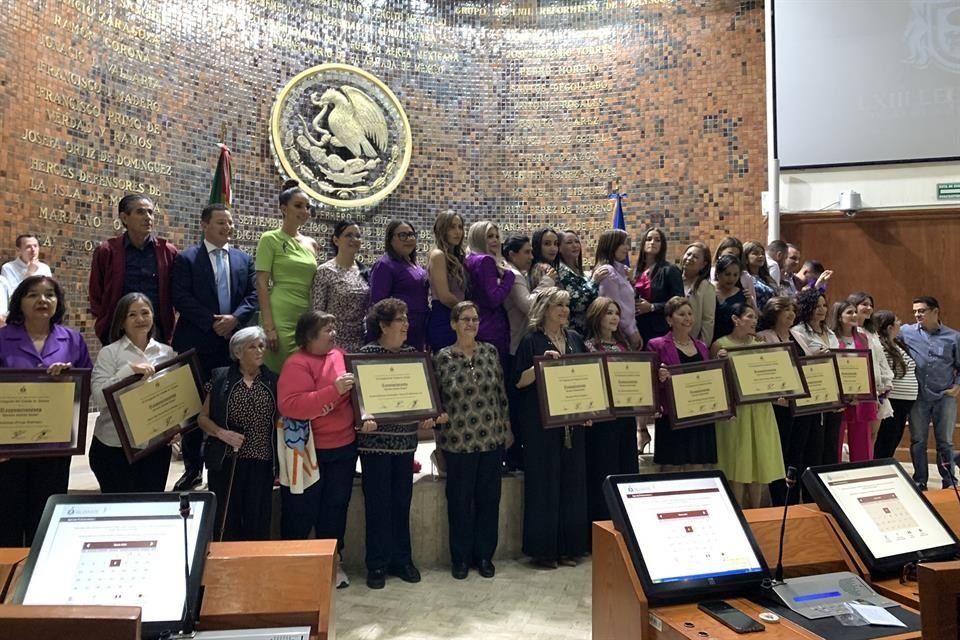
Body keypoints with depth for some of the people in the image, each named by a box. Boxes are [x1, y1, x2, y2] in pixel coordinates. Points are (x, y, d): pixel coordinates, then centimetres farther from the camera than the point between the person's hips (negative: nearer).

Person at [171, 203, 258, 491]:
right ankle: (193, 468, 14)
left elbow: (253, 295, 5)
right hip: (196, 343, -2)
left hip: (234, 342, 2)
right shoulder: (186, 258, 3)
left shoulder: (245, 259, 12)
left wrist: (235, 318, -12)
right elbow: (181, 297, -7)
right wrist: (212, 322, -14)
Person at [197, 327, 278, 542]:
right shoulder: (221, 378, 3)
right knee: (226, 523, 3)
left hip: (261, 464, 1)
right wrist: (221, 433, -13)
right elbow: (203, 417, 5)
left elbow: (279, 421, 15)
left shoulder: (272, 381, 7)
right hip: (225, 463, -1)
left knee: (258, 525, 4)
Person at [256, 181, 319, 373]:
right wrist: (268, 327, -15)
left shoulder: (311, 243, 14)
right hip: (281, 319, -5)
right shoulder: (270, 239, -3)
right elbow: (262, 284, -8)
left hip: (308, 318, 6)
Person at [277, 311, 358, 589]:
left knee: (336, 507, 15)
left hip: (344, 447, 6)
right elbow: (290, 406, -27)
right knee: (301, 511, 8)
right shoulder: (297, 364, -15)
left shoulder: (340, 355, 6)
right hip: (308, 451, -6)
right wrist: (333, 390, -31)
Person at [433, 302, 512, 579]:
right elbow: (434, 399, 1)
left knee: (489, 497, 10)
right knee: (460, 500, 7)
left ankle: (484, 555, 26)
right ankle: (461, 557, 23)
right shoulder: (442, 358, -5)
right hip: (458, 441, -3)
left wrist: (507, 428, 9)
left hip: (492, 438, 3)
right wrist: (439, 434, -2)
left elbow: (502, 393, 9)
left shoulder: (491, 352, 3)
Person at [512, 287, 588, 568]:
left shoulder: (575, 339, 11)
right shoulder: (531, 341, -3)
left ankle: (568, 546, 20)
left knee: (572, 481, 8)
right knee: (544, 482, 0)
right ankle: (542, 549, 11)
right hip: (541, 422, -5)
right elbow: (518, 381, -8)